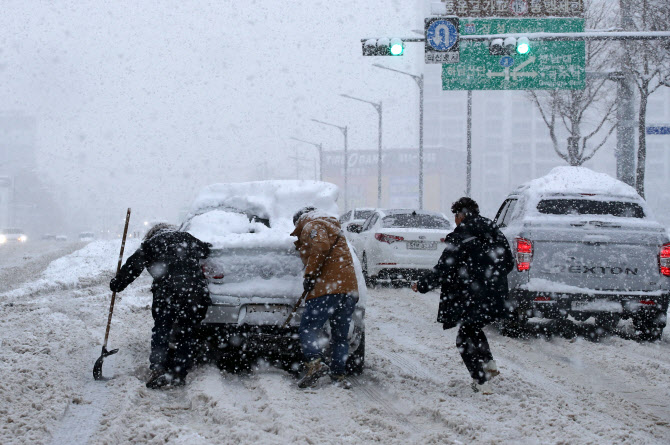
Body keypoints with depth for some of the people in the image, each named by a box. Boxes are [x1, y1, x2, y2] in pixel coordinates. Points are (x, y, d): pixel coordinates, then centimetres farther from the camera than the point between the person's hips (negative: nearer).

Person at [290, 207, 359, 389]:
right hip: (349, 288, 8)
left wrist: (309, 274, -13)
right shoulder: (333, 227, 33)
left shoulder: (312, 226, 4)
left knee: (308, 328, -8)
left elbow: (320, 247, -15)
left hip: (327, 288, -8)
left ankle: (314, 363, -24)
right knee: (340, 336, 10)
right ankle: (338, 374, 8)